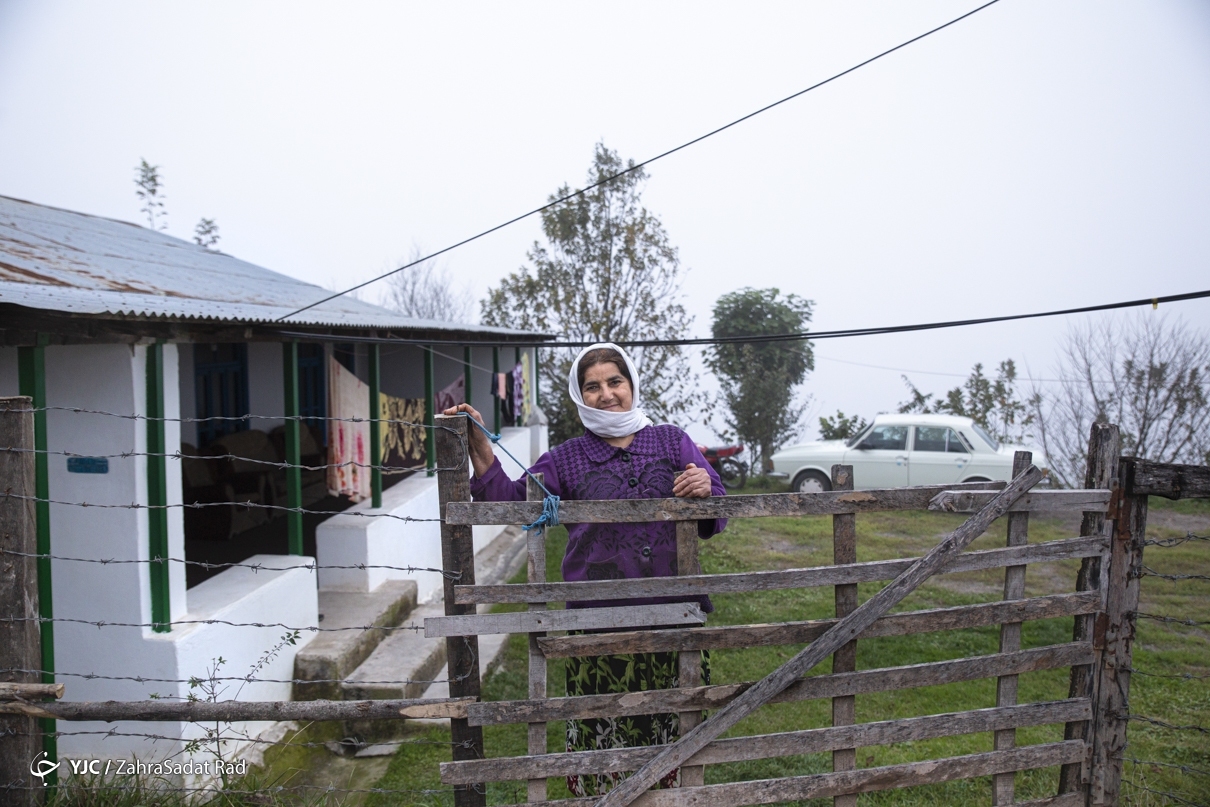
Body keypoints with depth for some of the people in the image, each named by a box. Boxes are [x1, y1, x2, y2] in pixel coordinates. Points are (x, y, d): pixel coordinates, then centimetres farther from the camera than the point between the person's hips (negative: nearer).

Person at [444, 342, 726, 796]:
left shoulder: (672, 442, 11)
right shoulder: (567, 459, 12)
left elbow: (714, 519, 10)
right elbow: (510, 502, 0)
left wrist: (705, 493, -13)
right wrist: (479, 447, -10)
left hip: (673, 615, 1)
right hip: (600, 625, -1)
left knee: (671, 732, 7)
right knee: (603, 736, -3)